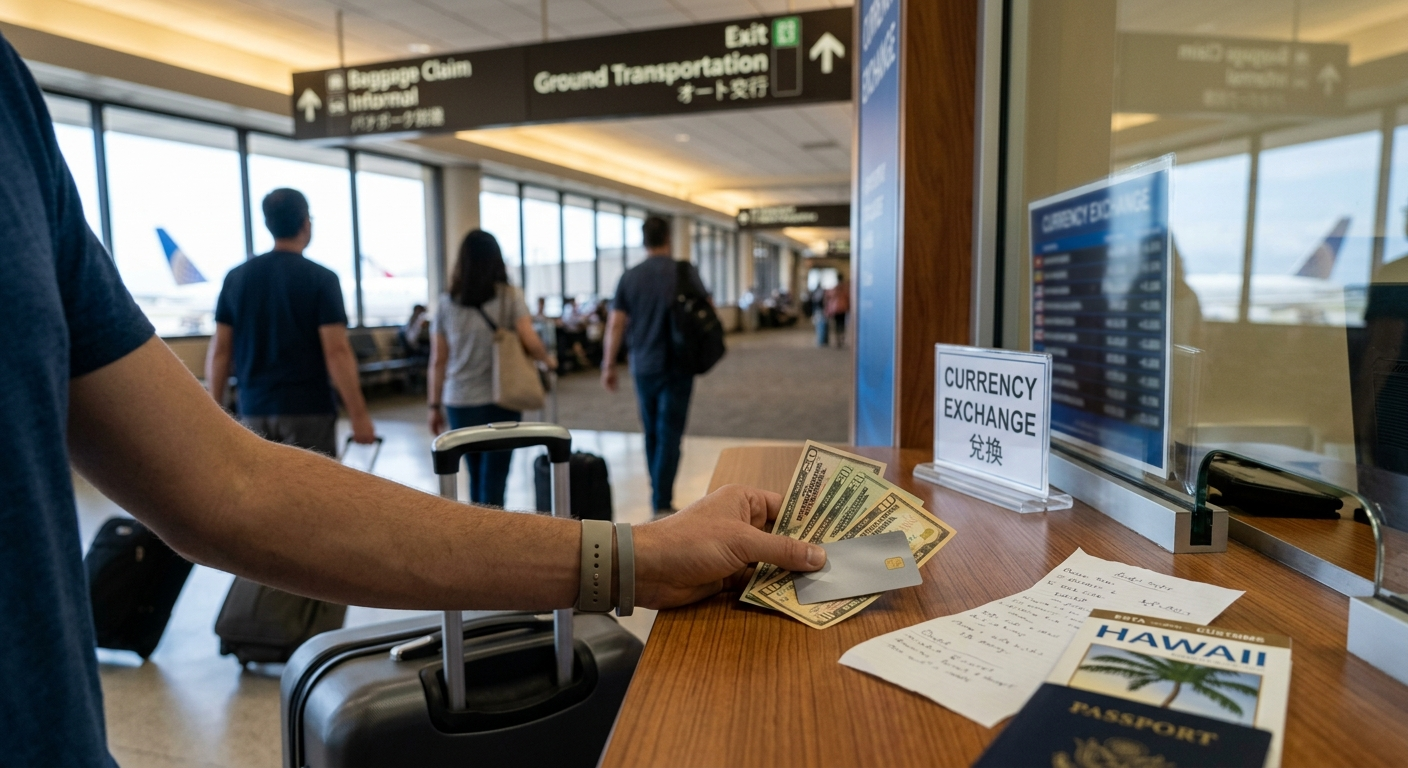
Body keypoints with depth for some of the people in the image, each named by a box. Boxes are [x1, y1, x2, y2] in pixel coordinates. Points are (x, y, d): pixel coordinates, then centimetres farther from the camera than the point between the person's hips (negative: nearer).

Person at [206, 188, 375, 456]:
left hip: (254, 411, 4)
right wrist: (359, 415, -11)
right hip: (308, 410, -4)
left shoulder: (236, 277, 5)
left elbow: (219, 350, 6)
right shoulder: (321, 278, -8)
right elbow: (337, 352, -14)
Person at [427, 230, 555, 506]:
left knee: (476, 478, 17)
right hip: (499, 401, -3)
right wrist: (548, 360, 7)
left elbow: (438, 361, 5)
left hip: (458, 403, 3)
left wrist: (435, 405, 11)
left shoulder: (447, 302, 4)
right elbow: (531, 342, -13)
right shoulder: (509, 296, -3)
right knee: (494, 478, 1)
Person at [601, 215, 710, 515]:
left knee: (652, 434, 17)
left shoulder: (629, 277, 1)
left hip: (643, 366, 3)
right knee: (669, 435, -1)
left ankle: (659, 494, 28)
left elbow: (616, 324, -1)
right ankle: (662, 504, -6)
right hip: (677, 366, -3)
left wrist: (608, 366, 5)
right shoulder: (685, 272, -5)